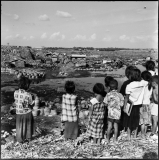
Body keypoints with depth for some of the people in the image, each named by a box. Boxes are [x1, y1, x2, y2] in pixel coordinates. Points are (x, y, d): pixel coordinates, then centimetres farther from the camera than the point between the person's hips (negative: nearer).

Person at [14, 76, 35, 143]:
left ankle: (20, 139, 31)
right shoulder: (28, 95, -23)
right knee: (28, 125, 21)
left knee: (19, 126, 20)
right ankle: (28, 137, 35)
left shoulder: (15, 92, -12)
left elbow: (16, 101, 0)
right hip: (27, 113, -3)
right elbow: (32, 104, -11)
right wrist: (32, 98, 6)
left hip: (18, 113, 3)